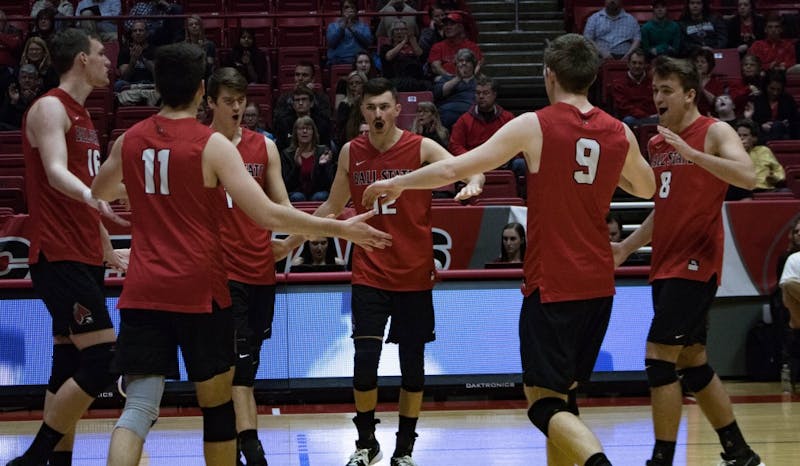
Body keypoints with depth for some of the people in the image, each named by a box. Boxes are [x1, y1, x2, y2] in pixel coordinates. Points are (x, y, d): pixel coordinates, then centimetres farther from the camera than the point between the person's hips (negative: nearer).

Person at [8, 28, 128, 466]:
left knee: (70, 365, 8)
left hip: (82, 257, 10)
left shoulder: (81, 114, 18)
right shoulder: (50, 108, -10)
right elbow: (56, 172, -27)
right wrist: (90, 194, -47)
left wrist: (107, 249, 29)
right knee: (103, 359, -14)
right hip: (59, 256, -10)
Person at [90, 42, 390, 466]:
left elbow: (100, 192, 28)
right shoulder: (212, 145, -7)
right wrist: (340, 229, -6)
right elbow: (267, 215, -13)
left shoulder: (130, 140, 7)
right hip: (198, 289, -3)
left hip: (143, 291, 3)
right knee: (217, 404, 12)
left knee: (138, 408, -2)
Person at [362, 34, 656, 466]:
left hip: (552, 284, -5)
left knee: (544, 402, -4)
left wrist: (397, 183, 5)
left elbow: (454, 169, -9)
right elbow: (646, 188, 24)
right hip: (598, 283, 6)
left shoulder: (534, 126, -10)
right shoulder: (619, 133, 4)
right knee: (561, 392, 19)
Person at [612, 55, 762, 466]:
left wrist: (692, 154, -33)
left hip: (695, 263, -9)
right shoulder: (656, 145, 15)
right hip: (666, 265, 9)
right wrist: (626, 247, 16)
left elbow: (748, 177, -26)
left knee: (659, 356, -14)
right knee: (692, 363, 12)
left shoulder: (714, 132, -8)